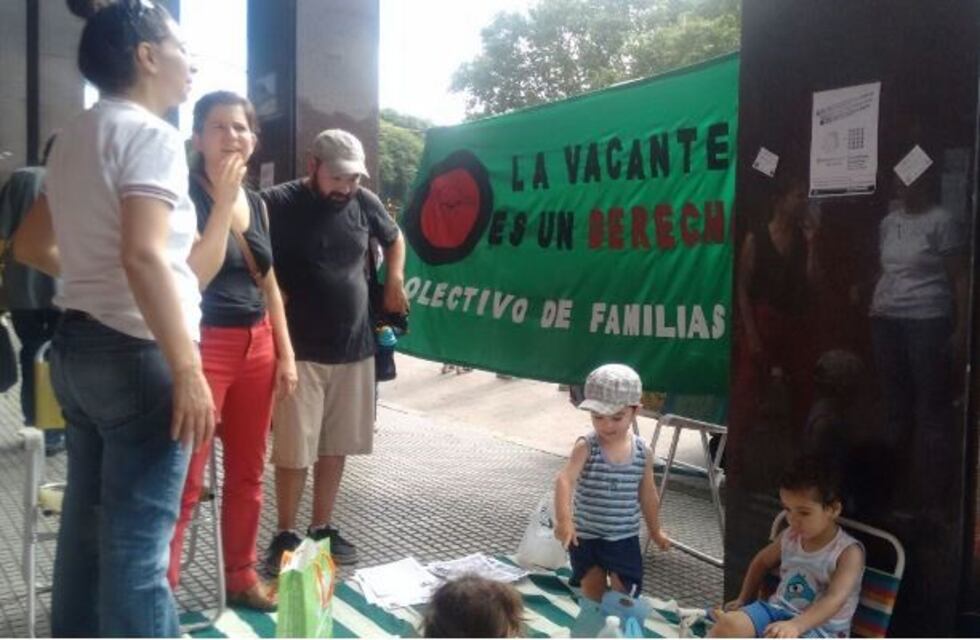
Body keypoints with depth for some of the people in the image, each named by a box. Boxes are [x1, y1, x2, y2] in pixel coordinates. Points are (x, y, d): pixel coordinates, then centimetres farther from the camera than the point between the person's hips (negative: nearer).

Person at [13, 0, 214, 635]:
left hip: (77, 347, 9)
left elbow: (29, 245, 23)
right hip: (136, 353, -9)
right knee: (136, 546, -2)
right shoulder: (151, 134, -12)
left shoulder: (75, 137, 15)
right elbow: (143, 257, -26)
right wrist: (188, 370, -26)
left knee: (87, 529, 19)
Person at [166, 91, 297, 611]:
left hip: (256, 346, 7)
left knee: (247, 473, 14)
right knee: (186, 479, -5)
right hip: (203, 346, -6)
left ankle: (241, 577, 28)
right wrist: (222, 201, -19)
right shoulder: (186, 196, -7)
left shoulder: (257, 204, 12)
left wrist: (285, 354, 11)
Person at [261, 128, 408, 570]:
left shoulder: (365, 203, 4)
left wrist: (394, 281, 12)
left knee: (336, 446, 13)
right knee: (294, 450, 1)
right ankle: (286, 534, 20)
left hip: (355, 347, 4)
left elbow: (394, 238, 23)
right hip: (299, 350, -4)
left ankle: (322, 527, 28)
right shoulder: (278, 203, -9)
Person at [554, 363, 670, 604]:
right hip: (586, 535, -1)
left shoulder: (642, 451, -6)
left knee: (624, 592, 4)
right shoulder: (586, 447, -17)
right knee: (592, 592, 12)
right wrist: (563, 519, -46)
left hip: (625, 537, 2)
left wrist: (655, 531, 18)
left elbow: (647, 494, 7)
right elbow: (564, 480, -31)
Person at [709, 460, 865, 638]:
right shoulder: (790, 537, 6)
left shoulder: (849, 552, -13)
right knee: (728, 624, -22)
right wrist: (743, 600, 20)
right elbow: (762, 561, 26)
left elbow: (835, 600, -28)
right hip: (779, 610, 6)